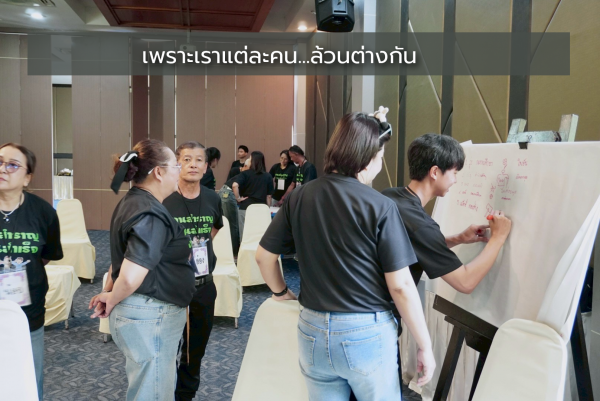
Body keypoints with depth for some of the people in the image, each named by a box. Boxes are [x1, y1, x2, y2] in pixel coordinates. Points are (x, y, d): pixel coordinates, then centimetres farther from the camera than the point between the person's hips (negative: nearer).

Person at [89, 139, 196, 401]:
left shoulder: (132, 202, 8)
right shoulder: (151, 215, -24)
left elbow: (123, 255, 18)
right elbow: (130, 278, -31)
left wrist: (108, 291, 16)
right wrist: (112, 300, -13)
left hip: (142, 311, 10)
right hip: (150, 316, -10)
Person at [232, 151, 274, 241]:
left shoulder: (245, 174, -4)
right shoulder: (268, 176, 3)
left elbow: (235, 185, -21)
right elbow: (268, 196, 5)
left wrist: (238, 198, -8)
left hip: (245, 208, -2)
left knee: (245, 235, 8)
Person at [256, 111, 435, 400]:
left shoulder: (299, 197, -2)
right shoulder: (380, 206, -15)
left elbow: (264, 255, 6)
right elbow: (400, 286, -14)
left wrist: (280, 291, 24)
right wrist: (425, 346, -3)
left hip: (313, 330, 4)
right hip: (366, 332, -4)